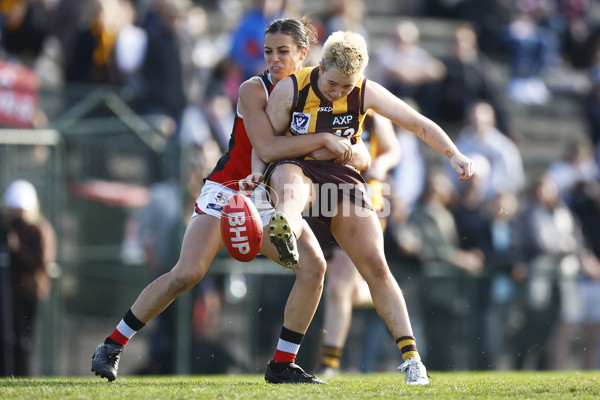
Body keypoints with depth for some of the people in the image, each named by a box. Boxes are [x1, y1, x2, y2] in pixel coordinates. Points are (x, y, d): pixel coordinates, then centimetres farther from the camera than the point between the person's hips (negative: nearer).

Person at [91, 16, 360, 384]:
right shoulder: (254, 91, -13)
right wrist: (322, 140, -26)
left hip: (273, 202, 5)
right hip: (227, 193, -5)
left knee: (313, 266, -18)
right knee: (187, 274, -20)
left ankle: (282, 364, -8)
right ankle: (113, 345, -6)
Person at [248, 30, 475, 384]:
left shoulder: (366, 93, -6)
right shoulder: (291, 89, -11)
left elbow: (417, 123, -5)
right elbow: (264, 146, -7)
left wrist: (454, 153, -17)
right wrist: (318, 144, -14)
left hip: (341, 175, 2)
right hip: (293, 167, -2)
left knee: (376, 265, -8)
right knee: (291, 184, -43)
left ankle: (411, 356, -3)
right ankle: (285, 233, -80)